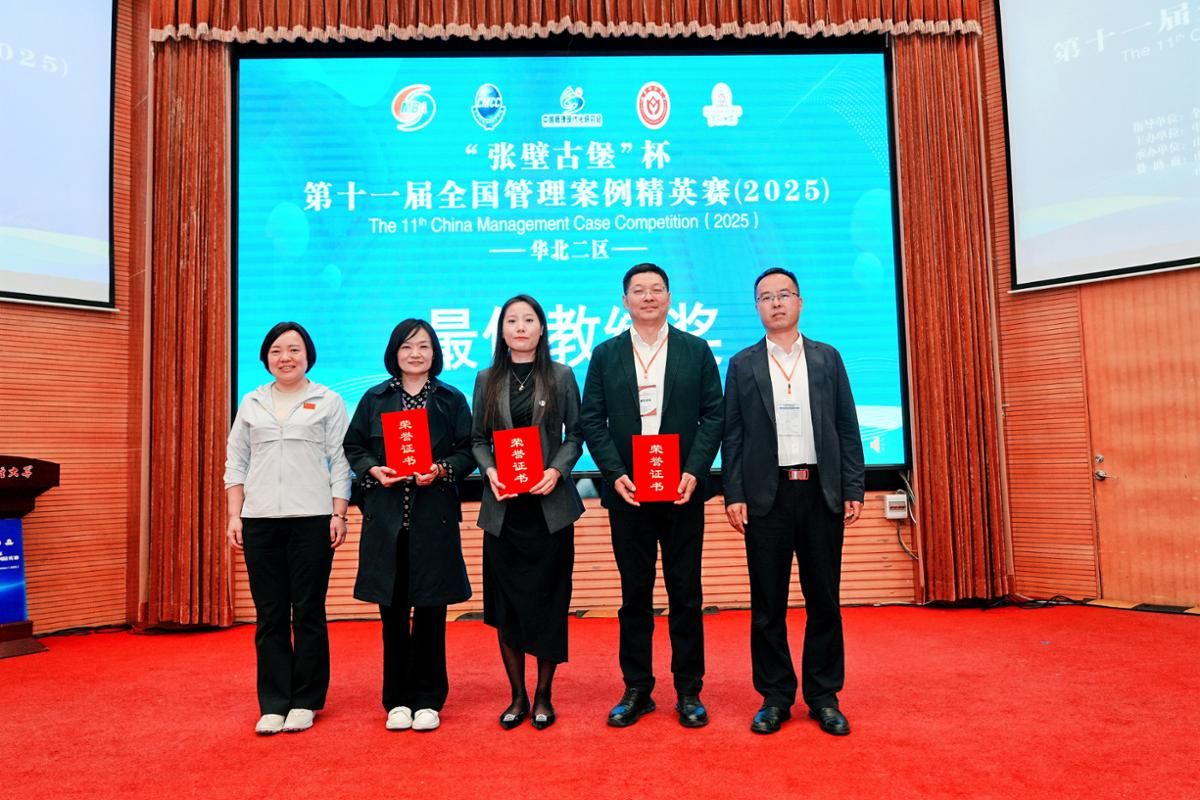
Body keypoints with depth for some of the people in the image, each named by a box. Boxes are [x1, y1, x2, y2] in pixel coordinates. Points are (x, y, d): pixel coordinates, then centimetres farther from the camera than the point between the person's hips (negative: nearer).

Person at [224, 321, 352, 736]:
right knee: (269, 615, 5)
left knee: (308, 612, 2)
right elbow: (235, 462, 14)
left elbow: (340, 463, 1)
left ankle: (305, 702, 13)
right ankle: (272, 704, 14)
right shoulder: (251, 403, 14)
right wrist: (234, 516, 6)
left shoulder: (328, 402, 5)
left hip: (311, 519, -3)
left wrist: (339, 515, -6)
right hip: (259, 520, 3)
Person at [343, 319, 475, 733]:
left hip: (434, 517, -1)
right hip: (385, 516, 1)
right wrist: (373, 470, -9)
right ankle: (397, 699, 19)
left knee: (430, 608, 3)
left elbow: (468, 451, 3)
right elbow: (353, 447, 10)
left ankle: (428, 699, 16)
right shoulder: (374, 399, 10)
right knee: (392, 610, 6)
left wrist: (440, 470, -15)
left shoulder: (452, 400, 6)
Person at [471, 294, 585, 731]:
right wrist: (490, 470, -10)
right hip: (503, 507, 2)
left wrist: (557, 470, -13)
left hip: (550, 505, -1)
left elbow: (575, 434, 3)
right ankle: (518, 695, 19)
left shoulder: (561, 376, 4)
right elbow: (478, 438, 9)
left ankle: (543, 695, 17)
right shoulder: (487, 380, 9)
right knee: (505, 600, 5)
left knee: (548, 597, 3)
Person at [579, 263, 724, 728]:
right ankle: (637, 689, 20)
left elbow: (713, 415, 1)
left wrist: (694, 472, -11)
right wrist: (615, 474, -10)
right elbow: (591, 420, 3)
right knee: (634, 593, 8)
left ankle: (688, 691, 18)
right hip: (627, 491, 1)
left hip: (682, 490, -1)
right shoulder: (606, 355, 7)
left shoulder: (696, 350, 5)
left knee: (686, 593, 6)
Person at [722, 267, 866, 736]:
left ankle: (824, 697, 20)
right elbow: (732, 435, 3)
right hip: (766, 496, -1)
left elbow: (848, 429, 6)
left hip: (821, 494, 1)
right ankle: (775, 697, 17)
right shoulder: (743, 365, 6)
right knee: (768, 604, 5)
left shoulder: (828, 359, 9)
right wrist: (733, 495, -5)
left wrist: (854, 490, -1)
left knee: (824, 600, 7)